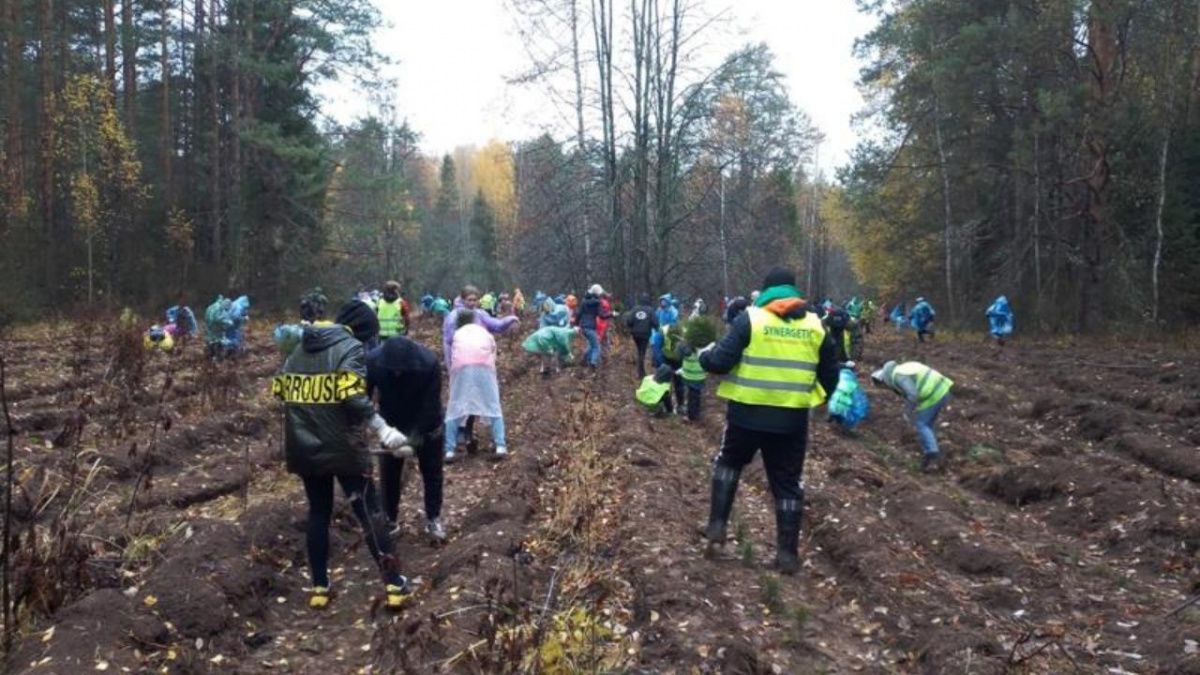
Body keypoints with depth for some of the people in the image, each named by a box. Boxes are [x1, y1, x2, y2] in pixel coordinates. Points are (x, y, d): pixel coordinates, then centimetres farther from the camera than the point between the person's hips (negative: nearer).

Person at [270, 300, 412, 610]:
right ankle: (394, 584, 5)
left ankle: (319, 587, 20)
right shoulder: (350, 347, -8)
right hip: (341, 446, -6)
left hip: (303, 447, 6)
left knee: (318, 512, 17)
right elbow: (353, 396, -22)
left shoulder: (301, 348, 13)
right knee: (368, 512, 3)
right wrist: (383, 430, -22)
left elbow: (279, 389, 14)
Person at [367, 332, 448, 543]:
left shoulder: (429, 362, -35)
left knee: (432, 472, 9)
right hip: (392, 424, 2)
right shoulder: (373, 361, -30)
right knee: (388, 474, 9)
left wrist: (415, 436, -34)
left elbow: (430, 405, -29)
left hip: (426, 425, -1)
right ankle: (390, 519, 26)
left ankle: (433, 519, 25)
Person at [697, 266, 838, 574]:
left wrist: (703, 355, 9)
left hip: (748, 412, -2)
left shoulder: (750, 318, -7)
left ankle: (717, 525, 18)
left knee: (729, 463, 23)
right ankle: (788, 552, 13)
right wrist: (816, 397, 26)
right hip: (792, 418, 2)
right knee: (787, 483, 12)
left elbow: (721, 362, -11)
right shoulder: (815, 325, 4)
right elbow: (830, 375, 9)